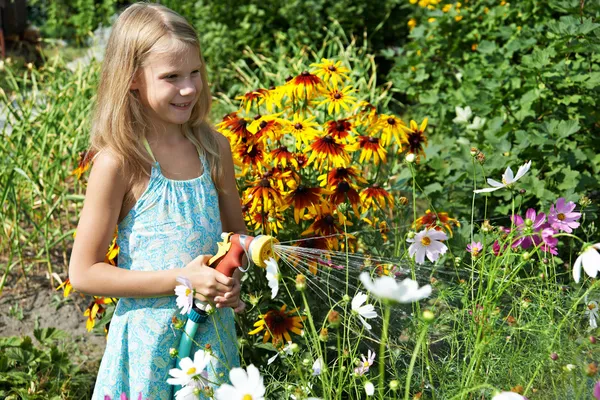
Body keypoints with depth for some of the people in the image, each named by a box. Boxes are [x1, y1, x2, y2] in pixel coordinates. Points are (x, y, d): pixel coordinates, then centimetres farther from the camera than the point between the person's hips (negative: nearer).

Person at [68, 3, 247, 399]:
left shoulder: (215, 148, 0)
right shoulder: (119, 163, -15)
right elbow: (83, 273, -13)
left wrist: (232, 279, -8)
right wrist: (180, 280, -19)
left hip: (215, 332, 5)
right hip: (151, 339, -4)